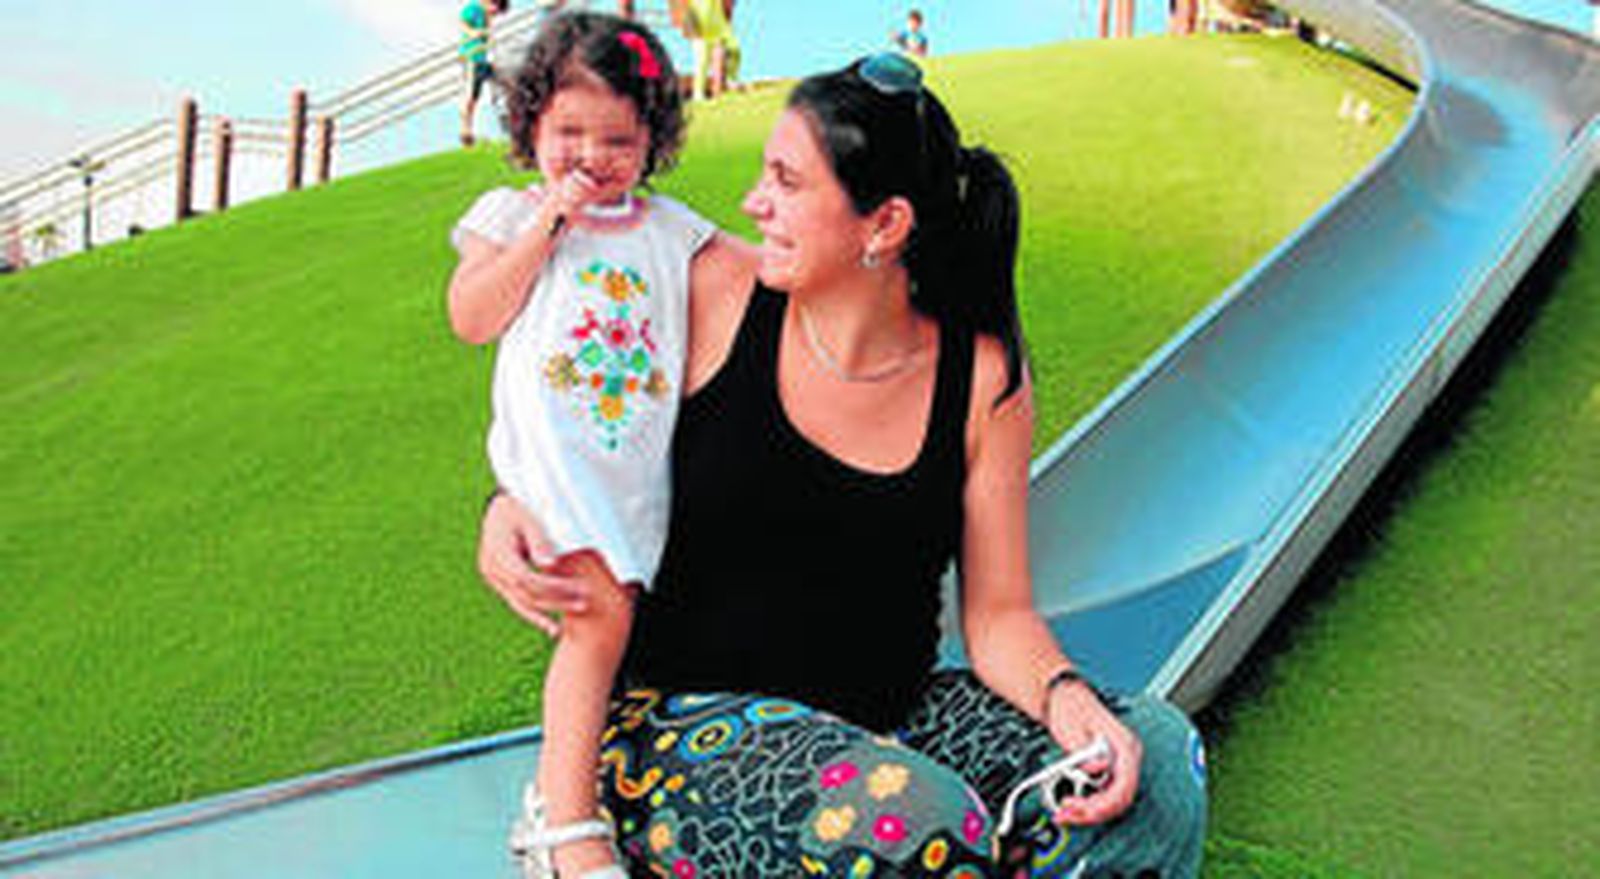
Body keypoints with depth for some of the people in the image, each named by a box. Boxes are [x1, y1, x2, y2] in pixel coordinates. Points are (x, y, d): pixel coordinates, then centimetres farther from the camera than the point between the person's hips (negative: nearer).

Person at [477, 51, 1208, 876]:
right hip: (686, 719, -2)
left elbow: (998, 614, 1)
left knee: (1158, 758, -16)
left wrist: (1066, 699, -19)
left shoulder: (985, 378, -4)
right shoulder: (719, 296, -6)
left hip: (891, 714, 3)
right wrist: (509, 511, -13)